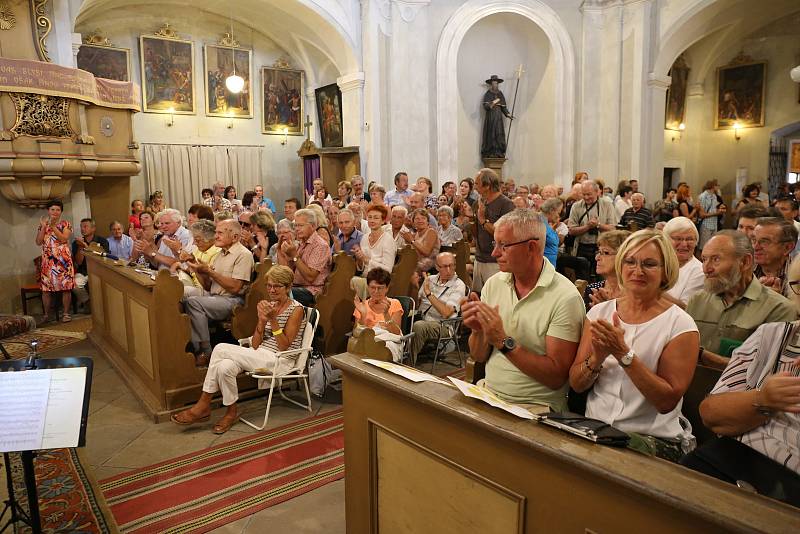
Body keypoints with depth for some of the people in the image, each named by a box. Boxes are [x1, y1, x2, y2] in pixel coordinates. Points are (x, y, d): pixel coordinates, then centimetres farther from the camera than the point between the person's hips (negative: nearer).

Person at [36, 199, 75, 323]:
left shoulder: (66, 224, 5)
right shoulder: (42, 225, 13)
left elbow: (64, 239, -11)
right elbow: (38, 242, 2)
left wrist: (53, 226, -17)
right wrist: (44, 226, -3)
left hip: (63, 259, -2)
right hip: (47, 260, 3)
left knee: (66, 287, -4)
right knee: (46, 288, 2)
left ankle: (66, 313, 5)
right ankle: (46, 314, 12)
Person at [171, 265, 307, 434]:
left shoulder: (296, 309, -6)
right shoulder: (269, 306, 12)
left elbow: (284, 347, -13)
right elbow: (255, 345, 6)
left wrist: (273, 320, -21)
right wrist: (262, 320, -10)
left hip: (280, 361, -6)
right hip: (260, 356, 6)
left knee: (221, 349, -21)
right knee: (225, 366, -26)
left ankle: (203, 405, -5)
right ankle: (231, 412, -11)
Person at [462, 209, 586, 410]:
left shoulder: (565, 297, -13)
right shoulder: (493, 284, 5)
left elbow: (557, 377, -16)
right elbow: (479, 356, 9)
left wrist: (504, 341, -22)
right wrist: (478, 331, -12)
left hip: (537, 407, -4)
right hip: (488, 396, 5)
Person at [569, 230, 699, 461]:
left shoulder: (680, 325, -4)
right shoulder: (599, 312, 6)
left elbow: (667, 401, -11)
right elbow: (576, 384, 4)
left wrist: (624, 353, -20)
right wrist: (597, 358, -16)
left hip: (653, 439, -4)